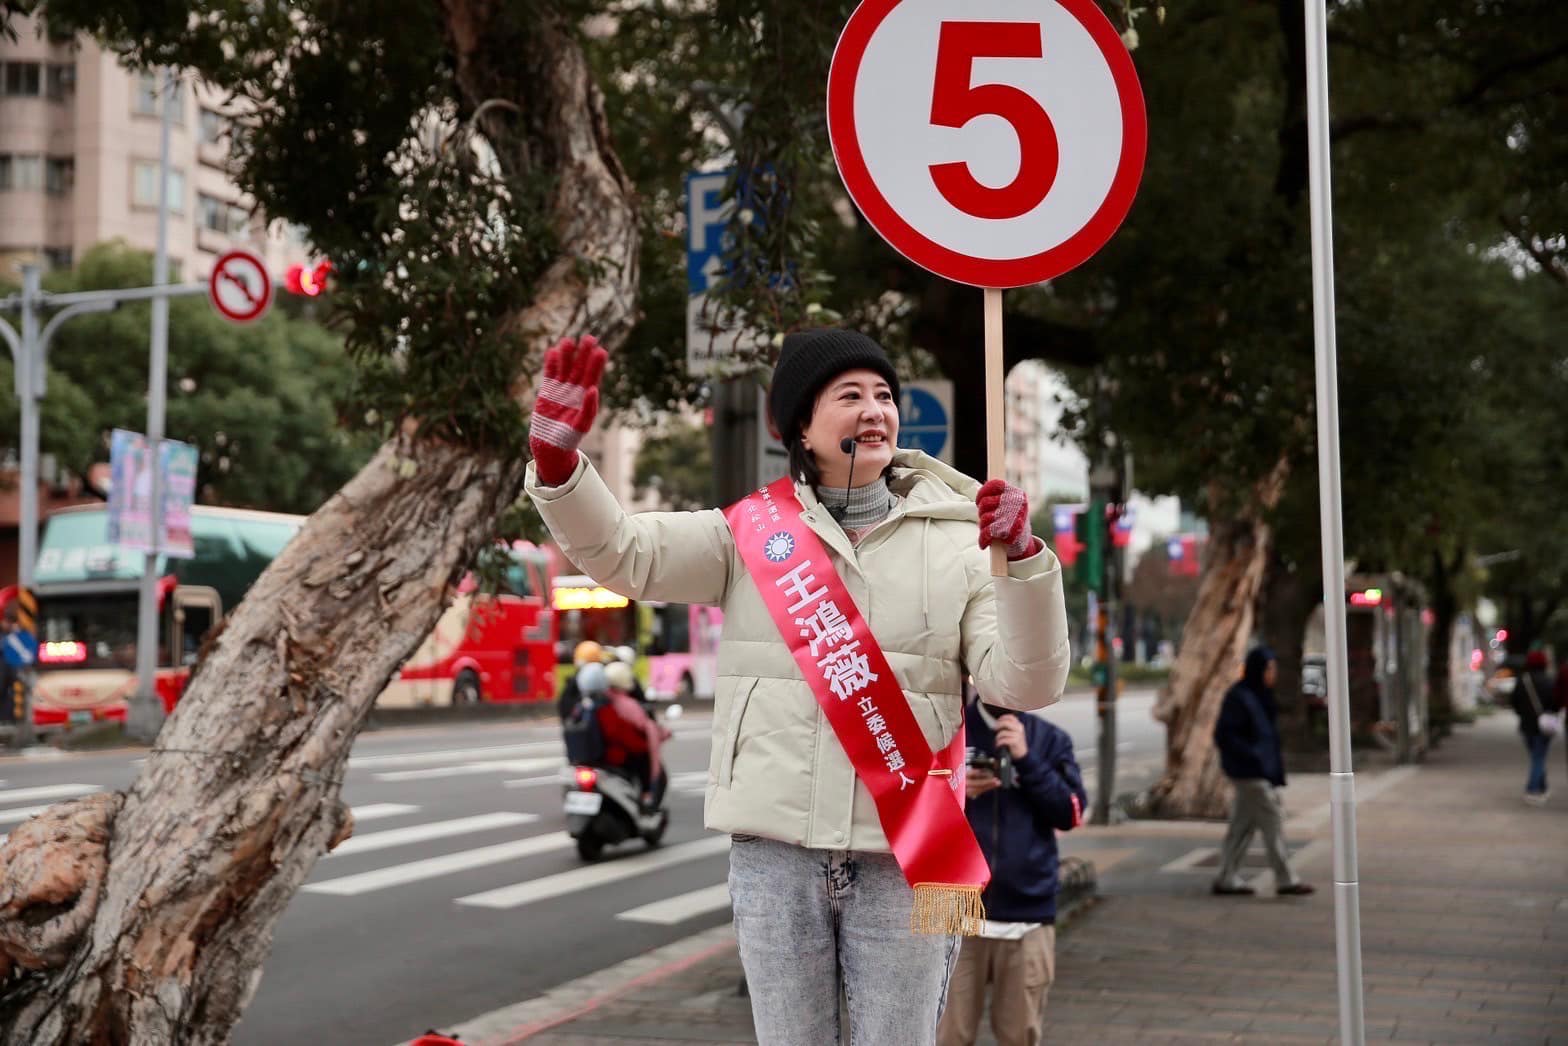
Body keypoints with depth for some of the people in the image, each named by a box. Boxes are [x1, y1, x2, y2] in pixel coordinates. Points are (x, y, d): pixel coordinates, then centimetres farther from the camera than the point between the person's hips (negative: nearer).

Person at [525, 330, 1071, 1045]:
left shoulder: (956, 543, 2)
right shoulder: (750, 532, 4)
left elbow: (1024, 684, -5)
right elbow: (620, 552, -5)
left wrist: (1022, 559, -21)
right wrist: (558, 461, -22)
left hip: (903, 853, 0)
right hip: (775, 848, 1)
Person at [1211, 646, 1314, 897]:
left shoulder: (1260, 696, 13)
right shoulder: (1238, 697, -16)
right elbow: (1224, 735, -20)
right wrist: (1253, 756, -20)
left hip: (1263, 771, 9)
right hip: (1249, 772, -9)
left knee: (1243, 824, 10)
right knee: (1272, 819, -7)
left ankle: (1227, 879, 14)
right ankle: (1285, 880, -3)